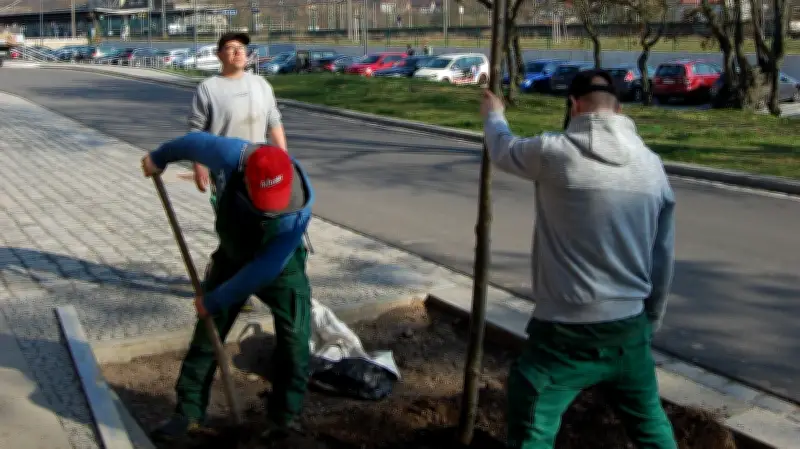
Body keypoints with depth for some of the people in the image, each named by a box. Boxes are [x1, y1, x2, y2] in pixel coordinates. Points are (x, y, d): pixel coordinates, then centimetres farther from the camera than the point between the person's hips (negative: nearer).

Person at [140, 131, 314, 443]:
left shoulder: (298, 209, -38)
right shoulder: (230, 156, -34)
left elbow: (265, 268, -31)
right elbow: (196, 141, -10)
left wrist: (215, 300, -24)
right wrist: (160, 157, 8)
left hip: (281, 267, -3)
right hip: (232, 257, 3)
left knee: (293, 340, -7)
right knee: (206, 335, 5)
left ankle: (284, 417, 8)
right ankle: (189, 413, 16)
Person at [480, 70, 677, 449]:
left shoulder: (555, 152, -13)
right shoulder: (652, 165, 2)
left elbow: (504, 150, 9)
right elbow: (663, 257, 8)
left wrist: (493, 116, 32)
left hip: (566, 332, -5)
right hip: (630, 326, 6)